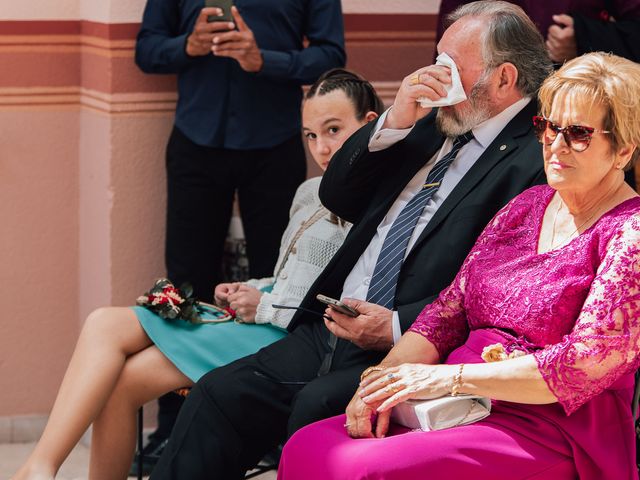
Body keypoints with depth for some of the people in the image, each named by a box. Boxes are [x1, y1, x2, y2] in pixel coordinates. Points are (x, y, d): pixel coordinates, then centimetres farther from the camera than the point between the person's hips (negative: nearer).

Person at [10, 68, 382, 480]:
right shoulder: (311, 192, 19)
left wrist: (266, 306, -14)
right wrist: (244, 292, 7)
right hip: (255, 318, 9)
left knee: (123, 380, -16)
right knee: (105, 325, -10)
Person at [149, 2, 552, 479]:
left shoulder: (536, 161, -9)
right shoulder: (438, 127, 16)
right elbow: (337, 197, 16)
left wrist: (396, 327, -21)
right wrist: (394, 122, 1)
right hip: (332, 331, 8)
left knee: (315, 406, -30)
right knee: (218, 394, -6)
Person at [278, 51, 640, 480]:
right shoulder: (527, 206, 16)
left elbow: (586, 364, -16)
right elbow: (449, 309, 12)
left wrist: (449, 377, -16)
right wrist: (387, 376, -7)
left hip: (550, 436, -7)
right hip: (465, 411, 7)